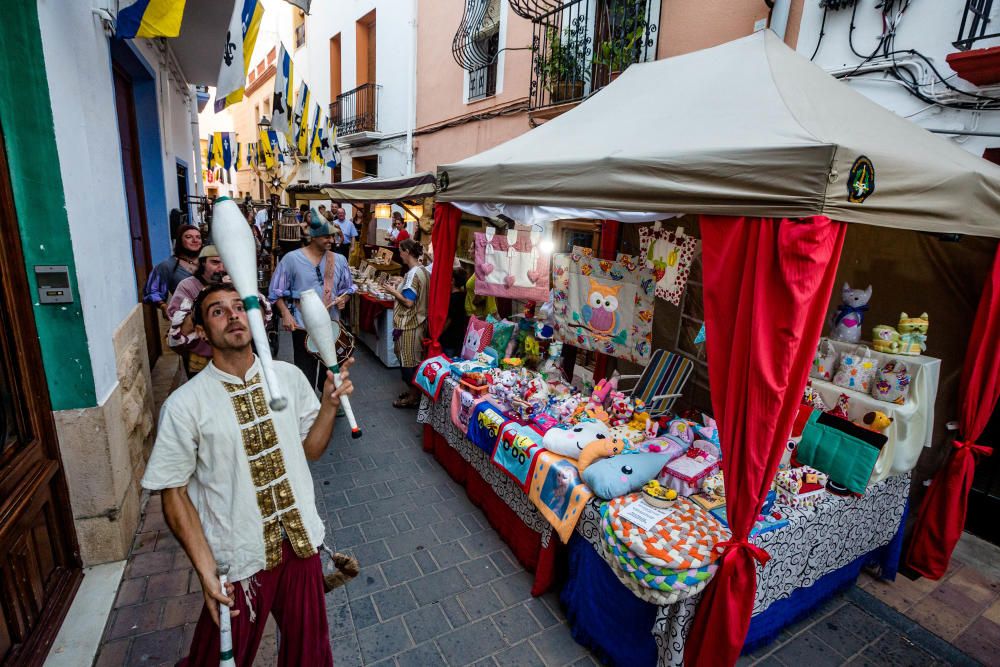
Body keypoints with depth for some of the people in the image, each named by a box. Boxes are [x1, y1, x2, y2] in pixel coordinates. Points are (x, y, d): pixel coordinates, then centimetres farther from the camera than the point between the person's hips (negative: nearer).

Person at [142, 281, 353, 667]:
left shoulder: (289, 377, -5)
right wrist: (206, 570, -12)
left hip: (301, 540, 3)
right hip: (239, 559, -2)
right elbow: (174, 493, -8)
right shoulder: (184, 406, -15)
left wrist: (330, 403, -13)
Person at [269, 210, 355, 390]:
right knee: (305, 375, 4)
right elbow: (277, 292, -4)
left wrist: (343, 299, -9)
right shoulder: (292, 258, -9)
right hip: (303, 326, -4)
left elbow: (348, 288, 12)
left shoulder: (339, 260, 2)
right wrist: (286, 314, -15)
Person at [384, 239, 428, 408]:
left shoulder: (413, 274, -20)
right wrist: (398, 291, 13)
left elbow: (408, 302, -23)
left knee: (408, 360, 2)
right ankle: (413, 390, 29)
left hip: (409, 324, -9)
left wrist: (393, 291, -10)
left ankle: (413, 397, 13)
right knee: (413, 359, 18)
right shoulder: (423, 271, 8)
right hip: (417, 321, 9)